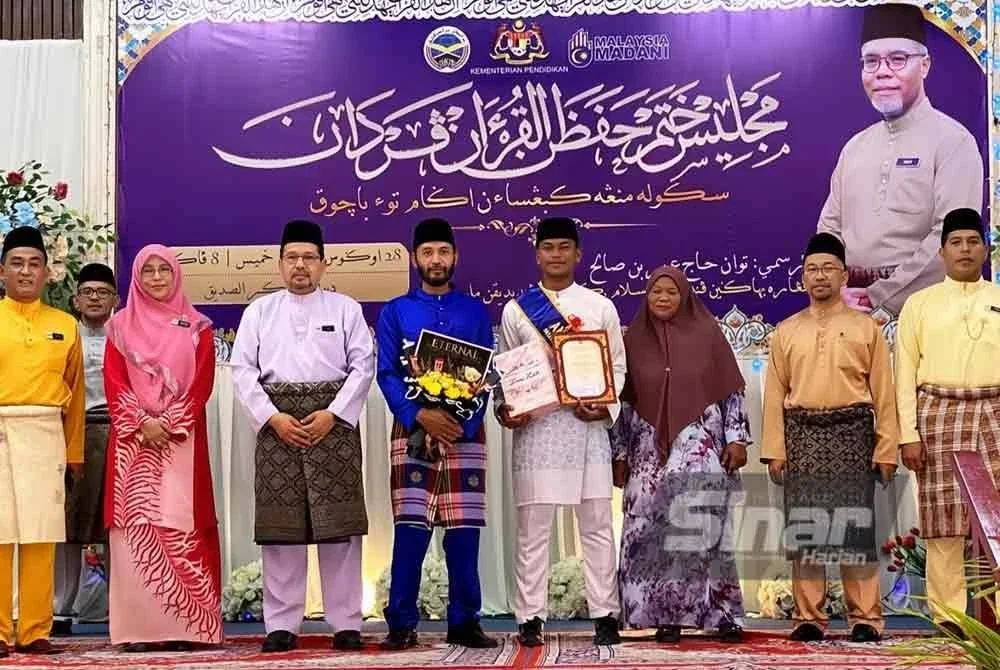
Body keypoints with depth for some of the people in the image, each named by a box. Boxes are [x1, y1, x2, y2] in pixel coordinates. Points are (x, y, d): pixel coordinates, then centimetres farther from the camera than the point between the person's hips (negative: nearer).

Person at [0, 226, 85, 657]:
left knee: (41, 534, 1)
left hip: (45, 434, 2)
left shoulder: (65, 325, 11)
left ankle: (35, 630, 6)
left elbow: (75, 393, 13)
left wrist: (75, 451, 13)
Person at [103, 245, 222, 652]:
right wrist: (143, 423, -11)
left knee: (181, 528, -5)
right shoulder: (121, 325, 10)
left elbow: (202, 383, 1)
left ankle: (184, 626, -2)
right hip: (133, 439, 1)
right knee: (135, 526, -4)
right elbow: (114, 383, 3)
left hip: (182, 441, -1)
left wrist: (170, 425, -11)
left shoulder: (196, 327, 9)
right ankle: (138, 627, -2)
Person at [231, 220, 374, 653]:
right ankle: (281, 625, 6)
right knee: (280, 528, 1)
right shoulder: (259, 311, 11)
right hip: (277, 423, 1)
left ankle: (346, 623, 4)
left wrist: (332, 414, -10)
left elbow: (363, 365, 1)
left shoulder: (345, 308, 8)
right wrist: (273, 418, -9)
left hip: (333, 421, -1)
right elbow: (243, 369, 3)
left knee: (339, 525, -1)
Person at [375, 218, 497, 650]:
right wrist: (420, 416, -17)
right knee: (410, 530, -7)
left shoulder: (475, 311, 12)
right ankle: (402, 625, -2)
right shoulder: (395, 312, 9)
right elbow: (387, 374, 1)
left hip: (465, 432, 1)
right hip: (412, 431, -1)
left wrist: (463, 423, -11)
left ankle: (465, 622, 8)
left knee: (464, 530, 0)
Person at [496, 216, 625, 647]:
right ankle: (530, 617, 8)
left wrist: (607, 407, -9)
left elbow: (617, 367, 7)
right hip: (534, 425, 0)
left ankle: (605, 615, 9)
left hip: (587, 424, 0)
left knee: (597, 525, 2)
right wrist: (503, 408, -8)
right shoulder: (516, 309, 8)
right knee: (532, 527, 1)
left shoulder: (600, 307, 8)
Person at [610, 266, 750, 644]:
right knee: (654, 533, -2)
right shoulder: (634, 339, 8)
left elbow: (732, 390, 4)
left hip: (701, 447, -2)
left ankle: (722, 616, -2)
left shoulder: (707, 333, 4)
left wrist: (736, 438, -3)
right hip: (651, 449, 2)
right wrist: (619, 453, 6)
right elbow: (622, 400, 9)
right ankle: (667, 617, 4)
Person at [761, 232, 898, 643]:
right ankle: (809, 617, 8)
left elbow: (883, 393, 4)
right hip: (801, 434, 2)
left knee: (855, 524, -4)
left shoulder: (866, 328, 7)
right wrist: (775, 450, 1)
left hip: (852, 433, -2)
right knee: (803, 525, 1)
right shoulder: (786, 332, 12)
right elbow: (775, 394, 8)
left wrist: (886, 450, -2)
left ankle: (865, 617, 3)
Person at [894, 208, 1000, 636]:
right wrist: (908, 434, -3)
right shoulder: (920, 303, 9)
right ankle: (949, 612, 7)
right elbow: (905, 373, 4)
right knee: (943, 518, 0)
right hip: (938, 413, -1)